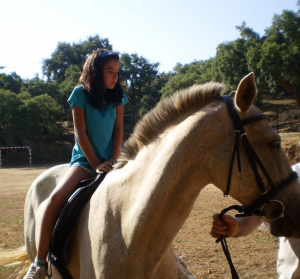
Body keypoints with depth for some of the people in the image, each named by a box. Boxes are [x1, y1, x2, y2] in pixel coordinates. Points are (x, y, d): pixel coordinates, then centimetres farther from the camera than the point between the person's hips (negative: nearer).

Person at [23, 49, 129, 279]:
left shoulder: (118, 96, 4)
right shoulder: (81, 93, -6)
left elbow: (118, 128, 1)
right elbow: (80, 132, -9)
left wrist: (114, 160, -12)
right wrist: (95, 165, -15)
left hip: (111, 160, 4)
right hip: (85, 159, -3)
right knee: (56, 197, -27)